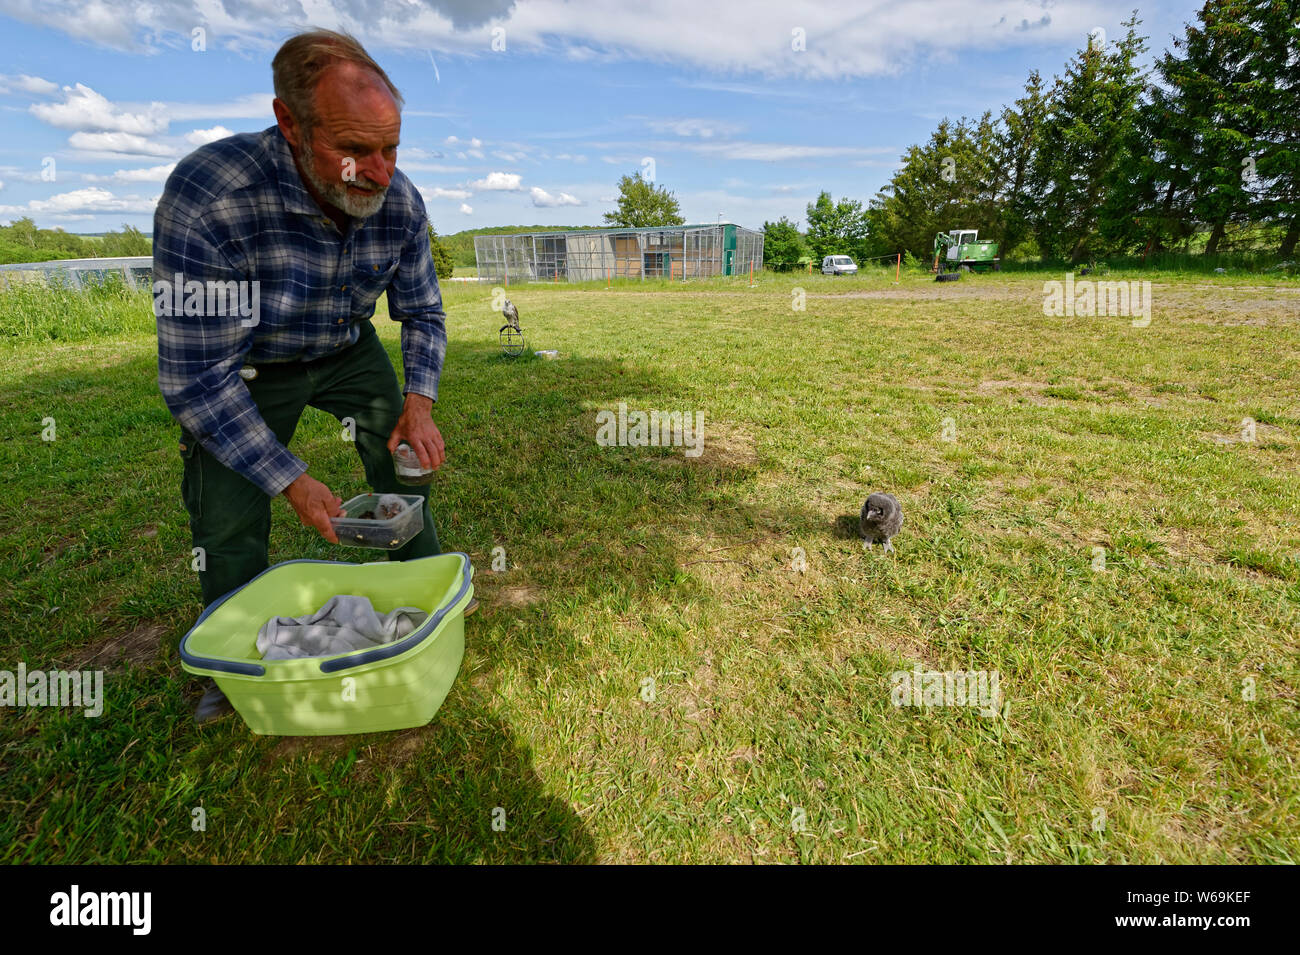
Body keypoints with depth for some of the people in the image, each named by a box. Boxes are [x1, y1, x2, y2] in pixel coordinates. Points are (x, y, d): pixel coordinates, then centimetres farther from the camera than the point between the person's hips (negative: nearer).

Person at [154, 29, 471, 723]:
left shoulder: (399, 202, -22)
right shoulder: (205, 198, -36)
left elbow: (422, 313, -5)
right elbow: (195, 379, -31)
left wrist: (419, 401, -21)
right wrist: (294, 483, -29)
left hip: (348, 351, 3)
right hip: (246, 367, -3)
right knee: (229, 522, -5)